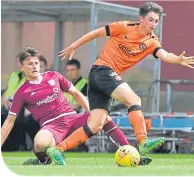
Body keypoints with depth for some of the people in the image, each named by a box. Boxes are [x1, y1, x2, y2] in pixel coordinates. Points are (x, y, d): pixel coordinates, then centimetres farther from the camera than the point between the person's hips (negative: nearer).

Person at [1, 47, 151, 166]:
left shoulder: (53, 76, 11)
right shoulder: (22, 93, 3)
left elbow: (76, 93, 19)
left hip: (73, 119, 4)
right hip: (52, 126, -4)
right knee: (40, 143, -41)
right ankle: (43, 159, -4)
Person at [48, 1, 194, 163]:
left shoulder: (152, 42, 4)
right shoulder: (125, 27, -7)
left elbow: (164, 55, -16)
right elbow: (97, 33, 3)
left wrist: (178, 59, -38)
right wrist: (73, 47, 8)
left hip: (109, 76, 7)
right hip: (102, 69, -7)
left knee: (95, 126, -1)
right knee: (134, 99, -25)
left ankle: (57, 149, 3)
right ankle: (143, 142, -35)